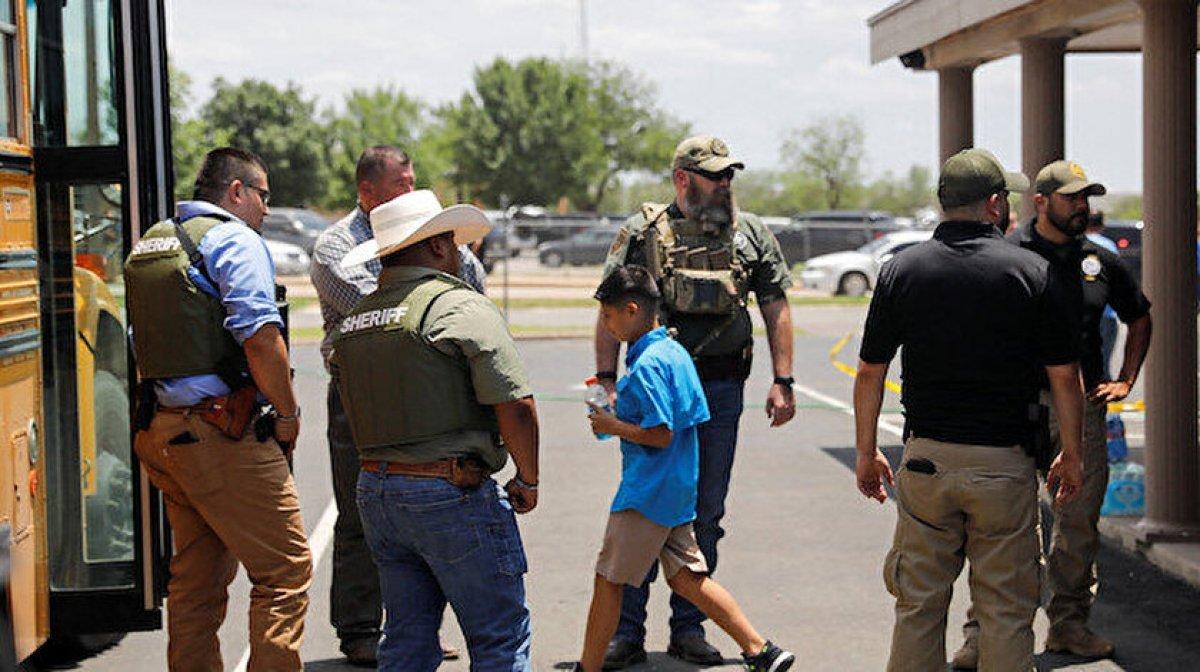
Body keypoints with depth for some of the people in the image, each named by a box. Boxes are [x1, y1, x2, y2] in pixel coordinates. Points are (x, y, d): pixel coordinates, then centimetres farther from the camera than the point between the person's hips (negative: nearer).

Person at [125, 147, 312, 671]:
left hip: (161, 429, 9)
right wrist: (288, 414, -9)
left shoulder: (148, 245, 18)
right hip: (222, 432, -9)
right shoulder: (235, 240, -8)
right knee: (285, 569, -4)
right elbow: (260, 337, -19)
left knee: (196, 578, 15)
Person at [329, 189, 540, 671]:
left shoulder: (353, 321, 12)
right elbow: (515, 406, -16)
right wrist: (527, 481, -4)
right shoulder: (462, 307, -11)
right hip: (451, 493, -7)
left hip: (374, 490, 7)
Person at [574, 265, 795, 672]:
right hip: (679, 488, 10)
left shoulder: (645, 365, -18)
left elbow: (660, 435, -23)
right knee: (686, 577, 12)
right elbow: (695, 417, 16)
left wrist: (612, 425, -10)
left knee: (608, 580, 1)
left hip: (647, 492, -10)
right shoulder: (675, 352, 10)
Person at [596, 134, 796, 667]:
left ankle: (689, 628, 18)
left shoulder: (750, 234, 8)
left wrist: (782, 382, 2)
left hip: (721, 389, 2)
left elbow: (775, 308, 10)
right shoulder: (642, 233, 2)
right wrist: (606, 380, -6)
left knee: (706, 513, 7)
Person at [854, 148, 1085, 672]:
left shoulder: (901, 270, 1)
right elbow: (1064, 375, -2)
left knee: (918, 605, 10)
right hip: (1005, 464, -2)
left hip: (926, 459, 2)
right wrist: (1071, 455, 9)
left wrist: (866, 452, 12)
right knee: (1006, 611, 7)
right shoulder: (1034, 273, -4)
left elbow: (870, 373, 3)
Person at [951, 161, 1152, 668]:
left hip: (1084, 405, 5)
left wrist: (1125, 381, 17)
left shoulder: (1100, 261, 11)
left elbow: (1139, 317, 26)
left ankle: (1069, 624, 23)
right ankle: (983, 631, 0)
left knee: (1080, 522, 10)